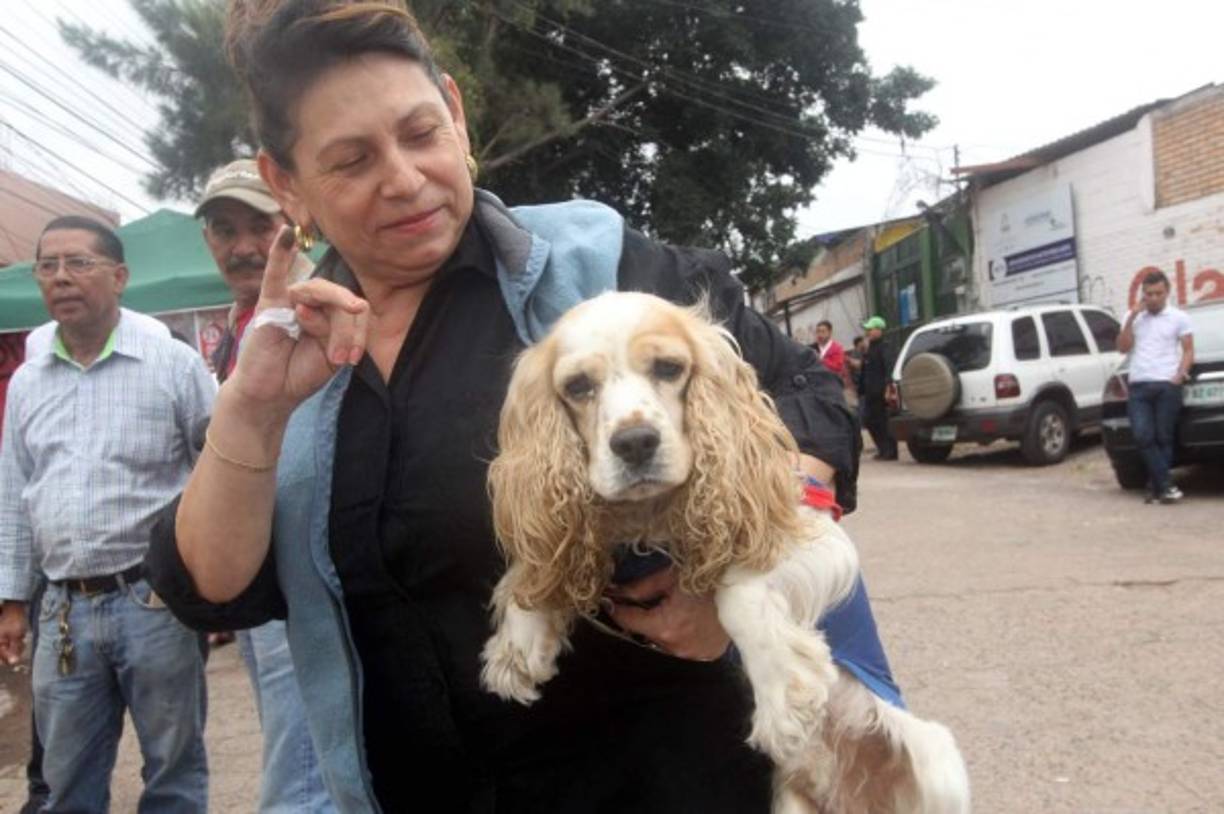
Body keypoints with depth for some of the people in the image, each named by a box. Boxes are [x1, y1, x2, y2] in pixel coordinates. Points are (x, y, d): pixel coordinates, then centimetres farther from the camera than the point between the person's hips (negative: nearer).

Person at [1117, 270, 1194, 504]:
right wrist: (1131, 318, -2)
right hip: (1138, 386, 2)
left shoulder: (1179, 317, 8)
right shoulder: (1133, 317, 16)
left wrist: (1180, 374, -11)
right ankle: (1165, 484, -8)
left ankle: (1155, 486, 4)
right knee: (1143, 436, -11)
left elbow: (1188, 350, 6)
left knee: (1164, 438, -2)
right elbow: (1123, 347, 7)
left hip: (1167, 385, -2)